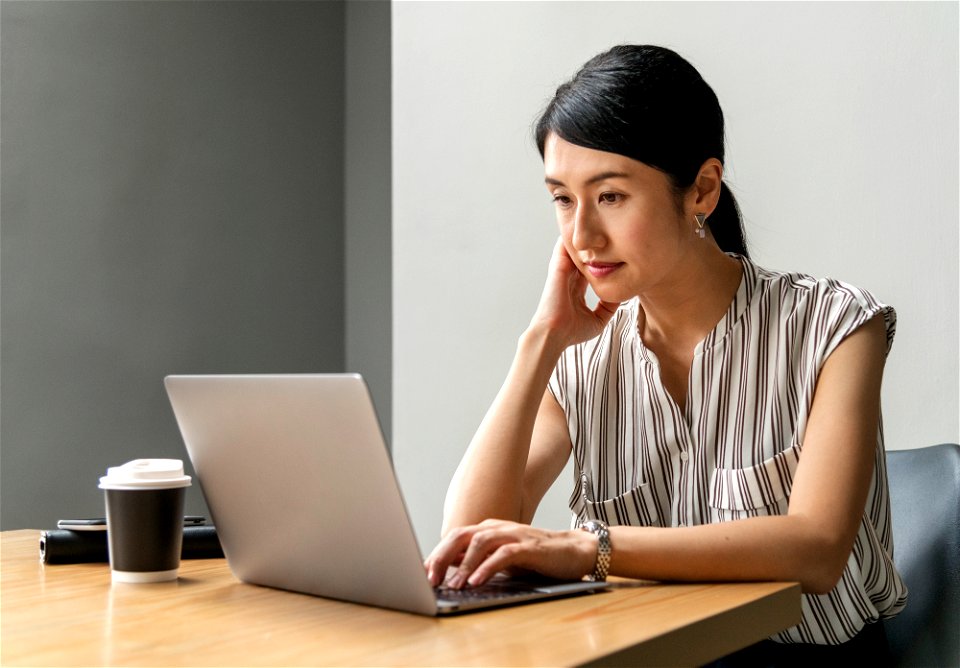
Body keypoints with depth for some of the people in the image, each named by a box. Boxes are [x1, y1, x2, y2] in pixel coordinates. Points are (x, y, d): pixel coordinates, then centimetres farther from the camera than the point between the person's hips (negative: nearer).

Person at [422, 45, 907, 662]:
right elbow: (467, 535, -8)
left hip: (818, 652, -2)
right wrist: (544, 339, -9)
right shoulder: (581, 360, 2)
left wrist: (587, 547, -29)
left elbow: (818, 548, -20)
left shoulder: (832, 327, -6)